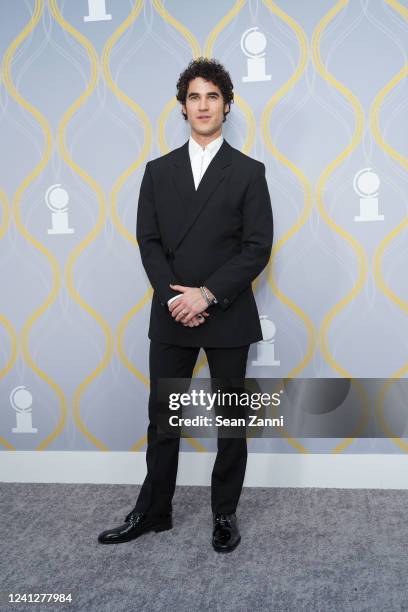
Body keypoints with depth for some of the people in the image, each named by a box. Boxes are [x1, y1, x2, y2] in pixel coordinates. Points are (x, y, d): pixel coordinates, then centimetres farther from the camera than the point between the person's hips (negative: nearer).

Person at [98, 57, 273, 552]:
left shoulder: (248, 172, 1)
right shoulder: (158, 171, 9)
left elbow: (258, 247, -6)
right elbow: (149, 242, 4)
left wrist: (208, 294, -15)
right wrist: (173, 296, -11)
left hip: (227, 317, -2)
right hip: (170, 317, 2)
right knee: (162, 418, 10)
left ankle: (225, 514, 24)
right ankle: (153, 511, 26)